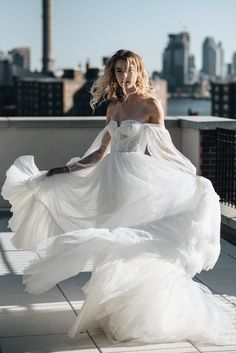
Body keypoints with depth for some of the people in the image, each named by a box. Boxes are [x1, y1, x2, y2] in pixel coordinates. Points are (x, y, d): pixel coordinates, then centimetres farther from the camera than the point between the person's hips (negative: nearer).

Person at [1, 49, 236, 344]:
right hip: (114, 181, 6)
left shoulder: (151, 105, -4)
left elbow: (163, 149, -4)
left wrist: (191, 177, -14)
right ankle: (117, 310, 19)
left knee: (137, 243, -4)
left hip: (141, 180, -5)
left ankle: (142, 312, 10)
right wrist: (66, 170, 10)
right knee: (116, 243, 8)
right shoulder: (114, 107, 12)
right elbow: (100, 153, 14)